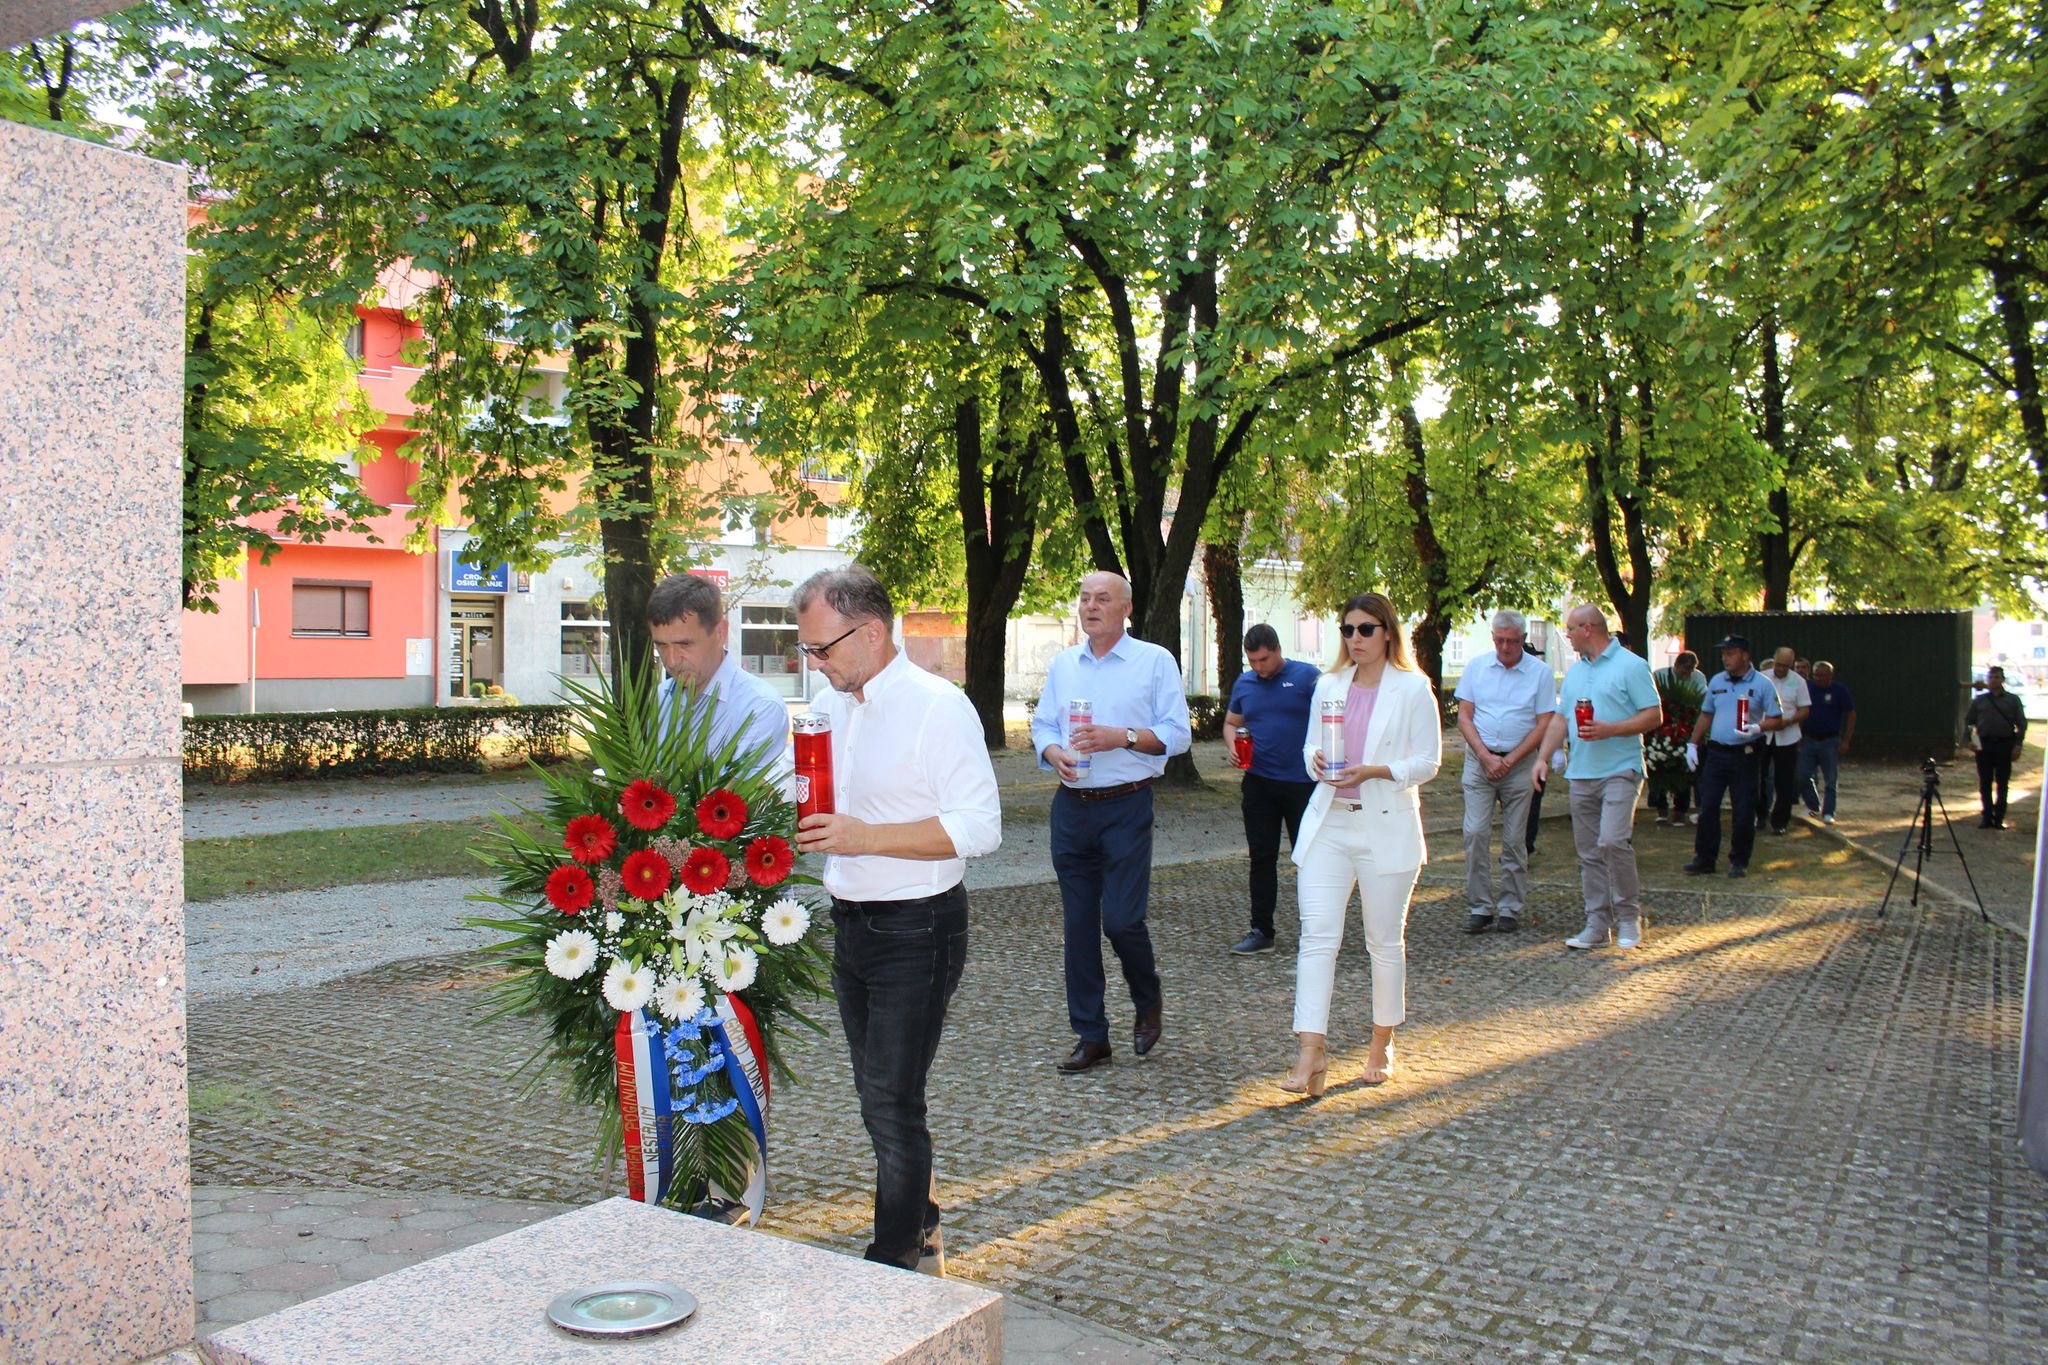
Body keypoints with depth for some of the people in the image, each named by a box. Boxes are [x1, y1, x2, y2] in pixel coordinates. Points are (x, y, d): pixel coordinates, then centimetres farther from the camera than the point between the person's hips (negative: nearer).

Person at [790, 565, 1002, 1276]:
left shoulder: (938, 706, -15)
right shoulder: (827, 707, 9)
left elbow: (979, 827, -21)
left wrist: (866, 837, -26)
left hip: (916, 930, -8)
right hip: (851, 923, 8)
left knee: (893, 1104, -5)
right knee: (880, 1097, 16)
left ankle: (893, 1267, 8)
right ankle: (921, 1235, 32)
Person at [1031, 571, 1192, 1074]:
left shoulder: (1155, 661, -1)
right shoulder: (1062, 664, 12)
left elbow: (1176, 734, -5)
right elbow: (1041, 726, 13)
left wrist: (1121, 737, -19)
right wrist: (1055, 753, -8)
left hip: (1127, 807, -4)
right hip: (1071, 806, 4)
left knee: (1122, 920, -8)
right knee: (1079, 924, 6)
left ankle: (1147, 1002, 22)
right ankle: (1090, 1035, 15)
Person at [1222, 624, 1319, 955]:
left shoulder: (1306, 676, -6)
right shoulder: (1244, 683, 9)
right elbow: (1231, 723, 19)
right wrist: (1235, 745, -2)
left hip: (1303, 783, -4)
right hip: (1259, 783, 4)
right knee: (1261, 859, 7)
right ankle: (1261, 931, 15)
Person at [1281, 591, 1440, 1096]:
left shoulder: (1413, 688, -3)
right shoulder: (1329, 685, 10)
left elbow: (1428, 761, -4)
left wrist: (1373, 771, -19)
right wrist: (1316, 760, -8)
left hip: (1386, 828, -3)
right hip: (1327, 824, 3)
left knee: (1386, 941, 9)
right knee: (1317, 935, -9)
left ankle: (1381, 1046, 26)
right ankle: (1311, 1054, -11)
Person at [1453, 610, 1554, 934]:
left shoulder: (1540, 672, 0)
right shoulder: (1477, 668, 5)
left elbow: (1544, 724, -2)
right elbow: (1464, 717, 4)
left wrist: (1509, 761, -9)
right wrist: (1487, 757, -8)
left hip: (1519, 763, -1)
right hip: (1479, 760, 1)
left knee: (1515, 840, 3)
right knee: (1475, 833, -7)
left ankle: (1510, 908, 11)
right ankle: (1479, 907, 0)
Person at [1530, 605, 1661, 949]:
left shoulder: (1631, 666, -5)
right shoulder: (1574, 671, 17)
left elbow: (1654, 716, -8)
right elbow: (1560, 718, 17)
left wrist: (1609, 730, -18)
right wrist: (1543, 758, 6)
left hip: (1619, 770, -7)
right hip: (1581, 775, 7)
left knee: (1613, 840, -19)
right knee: (1589, 853, 7)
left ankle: (1629, 917, -3)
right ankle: (1597, 925, 12)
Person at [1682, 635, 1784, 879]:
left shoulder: (1762, 685, -4)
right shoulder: (1716, 681, 9)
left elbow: (1776, 718, -4)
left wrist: (1757, 728, -23)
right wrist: (1693, 744, 11)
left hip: (1744, 755, -4)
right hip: (1715, 752, 4)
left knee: (1743, 811, 2)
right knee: (1707, 807, 3)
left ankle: (1739, 862, 14)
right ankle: (1704, 859, 10)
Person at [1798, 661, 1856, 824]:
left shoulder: (1839, 691, -4)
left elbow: (1851, 716, -3)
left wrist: (1845, 741, -9)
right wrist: (1798, 736, 4)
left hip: (1830, 742, -3)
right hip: (1809, 741, 3)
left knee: (1831, 780, 2)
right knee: (1803, 777, 0)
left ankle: (1828, 813, 9)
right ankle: (1814, 807, 18)